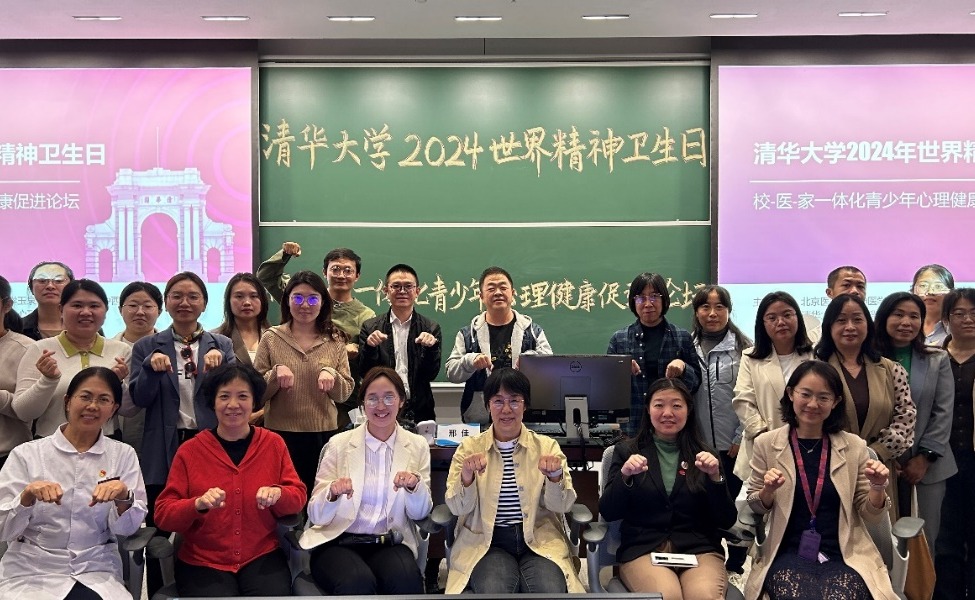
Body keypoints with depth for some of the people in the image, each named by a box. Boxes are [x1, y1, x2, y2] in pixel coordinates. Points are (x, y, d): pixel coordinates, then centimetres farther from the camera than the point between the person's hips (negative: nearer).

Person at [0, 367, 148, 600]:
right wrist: (27, 496, -22)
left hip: (97, 573, 1)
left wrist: (123, 497, -20)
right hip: (31, 573, -1)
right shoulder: (26, 454, 1)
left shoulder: (124, 455, 5)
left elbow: (127, 528, 0)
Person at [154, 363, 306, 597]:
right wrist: (198, 504, -20)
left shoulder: (274, 444, 6)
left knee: (274, 592, -27)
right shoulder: (189, 451, 2)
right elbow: (163, 514, 0)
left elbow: (299, 498, 6)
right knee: (216, 594, -29)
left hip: (262, 557, 1)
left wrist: (278, 494, -16)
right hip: (202, 562, -1)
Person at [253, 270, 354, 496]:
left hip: (324, 434, 1)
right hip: (280, 434, -1)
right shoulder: (271, 338, 2)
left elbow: (345, 394, 3)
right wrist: (276, 373, -16)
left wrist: (331, 374, -16)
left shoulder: (335, 340, 4)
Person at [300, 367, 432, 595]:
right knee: (357, 581, -34)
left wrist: (415, 486, -16)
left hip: (390, 543, 2)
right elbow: (316, 515, -1)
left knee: (406, 579, -32)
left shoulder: (417, 446, 7)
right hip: (338, 541, -1)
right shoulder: (339, 444, 1)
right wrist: (332, 494, -23)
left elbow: (419, 514, 5)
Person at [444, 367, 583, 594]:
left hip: (540, 540, 1)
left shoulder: (546, 446, 7)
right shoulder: (469, 447, 6)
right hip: (487, 542, 0)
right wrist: (466, 477, -22)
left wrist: (555, 477, -21)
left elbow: (562, 505, 1)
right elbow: (458, 508, -1)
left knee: (551, 590, -28)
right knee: (493, 591, -31)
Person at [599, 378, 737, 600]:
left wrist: (715, 477, -10)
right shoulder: (627, 451, 9)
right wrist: (625, 476, -16)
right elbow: (608, 513, 1)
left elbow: (726, 521, 5)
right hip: (642, 549, -1)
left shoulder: (704, 455, 12)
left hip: (699, 549, 1)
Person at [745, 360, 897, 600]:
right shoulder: (766, 444, 3)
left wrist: (877, 487, -12)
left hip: (845, 556, 1)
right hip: (789, 555, -1)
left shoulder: (854, 446, 5)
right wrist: (768, 491, -11)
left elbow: (870, 515, 9)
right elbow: (754, 508, 10)